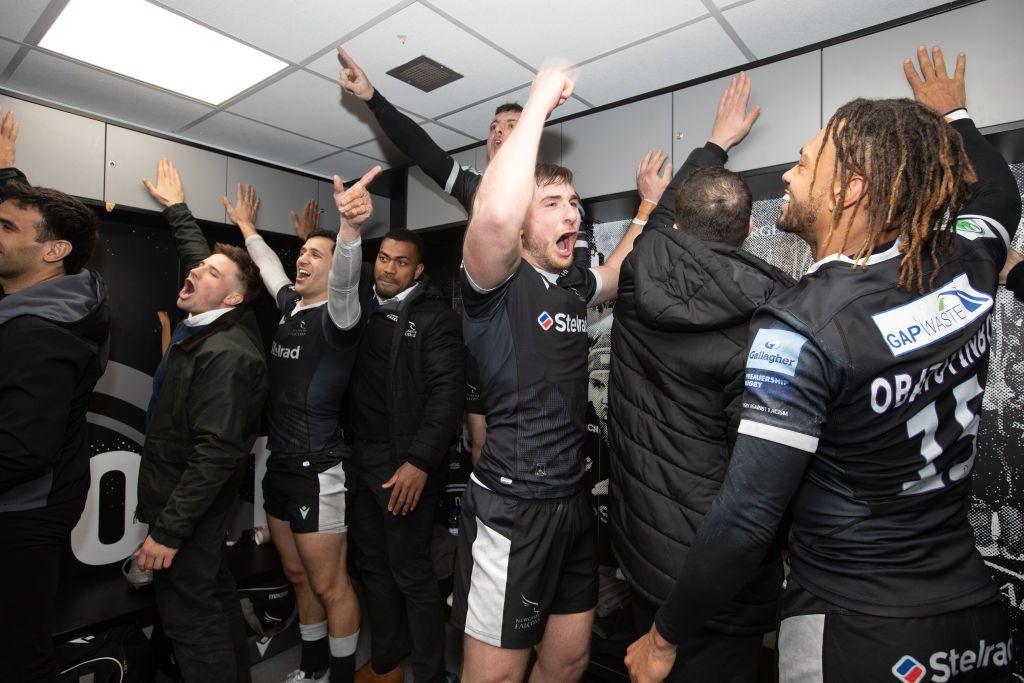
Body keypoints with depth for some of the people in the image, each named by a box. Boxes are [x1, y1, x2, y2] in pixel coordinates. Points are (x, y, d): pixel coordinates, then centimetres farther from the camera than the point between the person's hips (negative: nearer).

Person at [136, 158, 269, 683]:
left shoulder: (228, 355, -25)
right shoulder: (207, 324, 3)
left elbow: (216, 453, -28)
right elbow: (199, 253, 22)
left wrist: (168, 530, -24)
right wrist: (176, 207, 33)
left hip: (190, 504, -10)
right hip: (185, 496, 10)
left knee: (189, 616, 2)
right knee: (214, 596, 21)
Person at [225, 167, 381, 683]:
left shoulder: (336, 316, -13)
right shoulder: (291, 305, 9)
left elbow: (344, 280, -36)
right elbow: (271, 269, 29)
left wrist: (350, 227, -54)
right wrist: (247, 228, 42)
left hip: (318, 471, -8)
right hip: (279, 466, 9)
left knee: (330, 586, 5)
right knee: (298, 577, 21)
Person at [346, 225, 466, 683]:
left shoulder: (435, 317, -10)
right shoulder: (360, 305, 9)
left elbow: (448, 391, -17)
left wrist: (420, 462, -22)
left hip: (405, 463, -6)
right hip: (359, 456, 7)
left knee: (412, 573, 2)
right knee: (371, 563, 17)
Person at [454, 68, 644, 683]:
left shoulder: (572, 288, 10)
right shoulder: (499, 283, -13)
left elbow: (617, 270, 32)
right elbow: (493, 215, -36)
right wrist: (539, 103, -23)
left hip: (573, 501, 8)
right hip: (512, 507, -7)